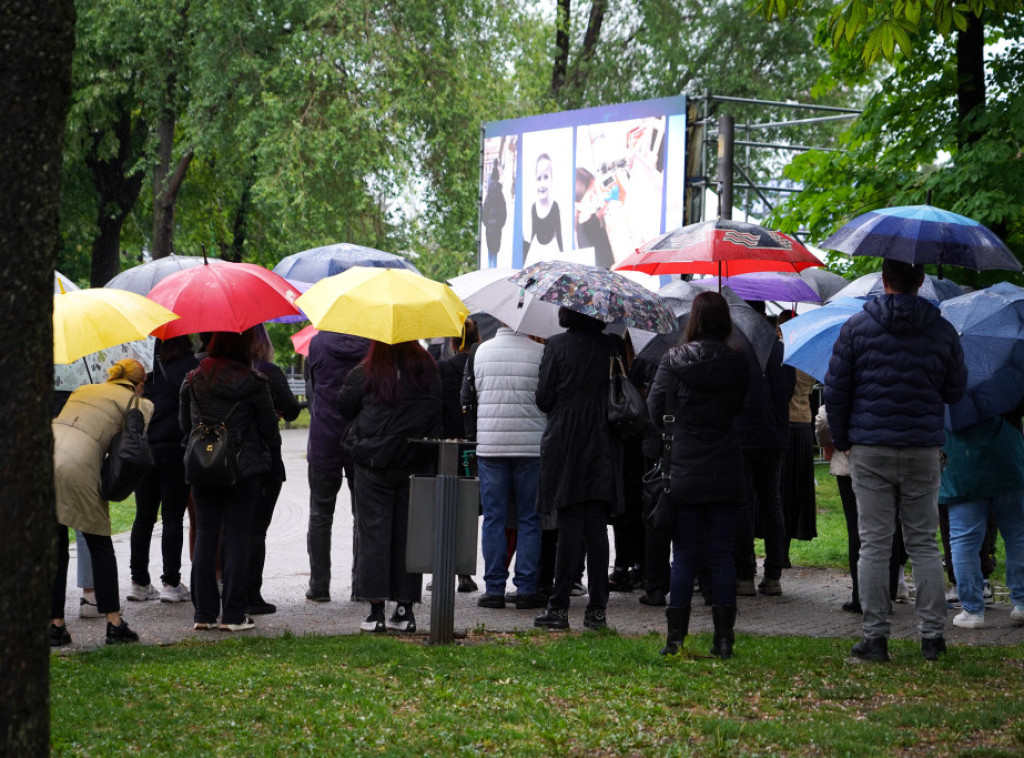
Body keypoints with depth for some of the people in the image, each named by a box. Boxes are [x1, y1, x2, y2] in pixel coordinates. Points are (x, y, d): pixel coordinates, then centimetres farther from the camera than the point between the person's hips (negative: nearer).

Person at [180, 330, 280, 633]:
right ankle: (233, 615, 1)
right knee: (236, 536, 1)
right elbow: (269, 427, -2)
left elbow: (184, 424, 12)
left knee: (205, 536, 8)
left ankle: (204, 613, 8)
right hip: (245, 467, -3)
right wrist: (272, 444, 20)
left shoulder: (192, 381, 0)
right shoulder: (252, 383, -11)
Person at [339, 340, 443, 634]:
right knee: (409, 532, 8)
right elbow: (439, 413, 11)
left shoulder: (364, 373, -6)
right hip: (417, 464, 3)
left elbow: (344, 408, 4)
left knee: (373, 532, 1)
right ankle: (405, 610, 10)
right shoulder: (428, 369, 2)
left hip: (374, 460, -3)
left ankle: (376, 611, -4)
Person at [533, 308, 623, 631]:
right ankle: (597, 610, 4)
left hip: (564, 442, -3)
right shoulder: (612, 347, 3)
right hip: (603, 445, 3)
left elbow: (543, 398, -4)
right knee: (596, 526, 5)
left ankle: (559, 608, -1)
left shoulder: (557, 346, -6)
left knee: (570, 526, -1)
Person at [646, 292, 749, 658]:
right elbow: (739, 406, 10)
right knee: (722, 554, 6)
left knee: (684, 555, 5)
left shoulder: (674, 360, -7)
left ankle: (676, 637, 3)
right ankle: (723, 637, 5)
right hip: (727, 473, 1)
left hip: (685, 472, -1)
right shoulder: (737, 362, -2)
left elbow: (655, 408, -1)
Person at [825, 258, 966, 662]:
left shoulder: (857, 327, -2)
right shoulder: (942, 331, 2)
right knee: (924, 543, 8)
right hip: (924, 451, 2)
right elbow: (956, 391, 9)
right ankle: (932, 635, 6)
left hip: (871, 450, -1)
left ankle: (875, 637, 0)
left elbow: (835, 390, -1)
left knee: (874, 545, 1)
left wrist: (841, 440, 11)